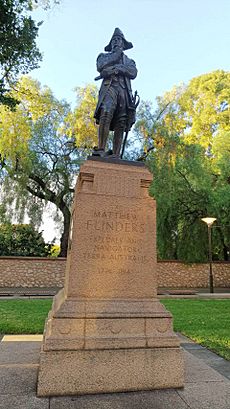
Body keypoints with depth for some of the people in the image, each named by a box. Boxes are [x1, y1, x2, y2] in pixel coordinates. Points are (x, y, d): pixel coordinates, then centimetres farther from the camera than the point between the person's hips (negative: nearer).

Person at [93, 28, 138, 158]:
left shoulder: (129, 61, 34)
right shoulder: (104, 56, 30)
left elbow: (133, 73, 10)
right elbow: (101, 66, 6)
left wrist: (117, 67, -2)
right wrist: (116, 54, 11)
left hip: (125, 91, 2)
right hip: (109, 88, -2)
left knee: (121, 124, -13)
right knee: (106, 114, -30)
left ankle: (116, 157, -21)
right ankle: (101, 150, -36)